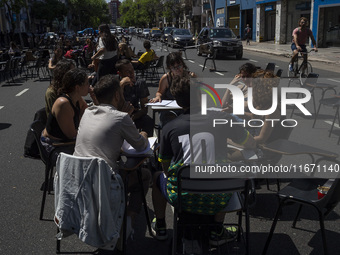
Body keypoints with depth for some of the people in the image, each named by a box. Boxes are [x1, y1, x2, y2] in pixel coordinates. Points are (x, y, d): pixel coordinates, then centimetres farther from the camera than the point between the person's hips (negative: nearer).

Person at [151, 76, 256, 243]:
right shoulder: (222, 119, -7)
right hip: (216, 202, 1)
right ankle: (217, 232, 35)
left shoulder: (170, 128, -7)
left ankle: (160, 227, 43)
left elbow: (165, 167, 5)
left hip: (181, 199, 0)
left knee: (158, 177, 31)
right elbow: (251, 144, 8)